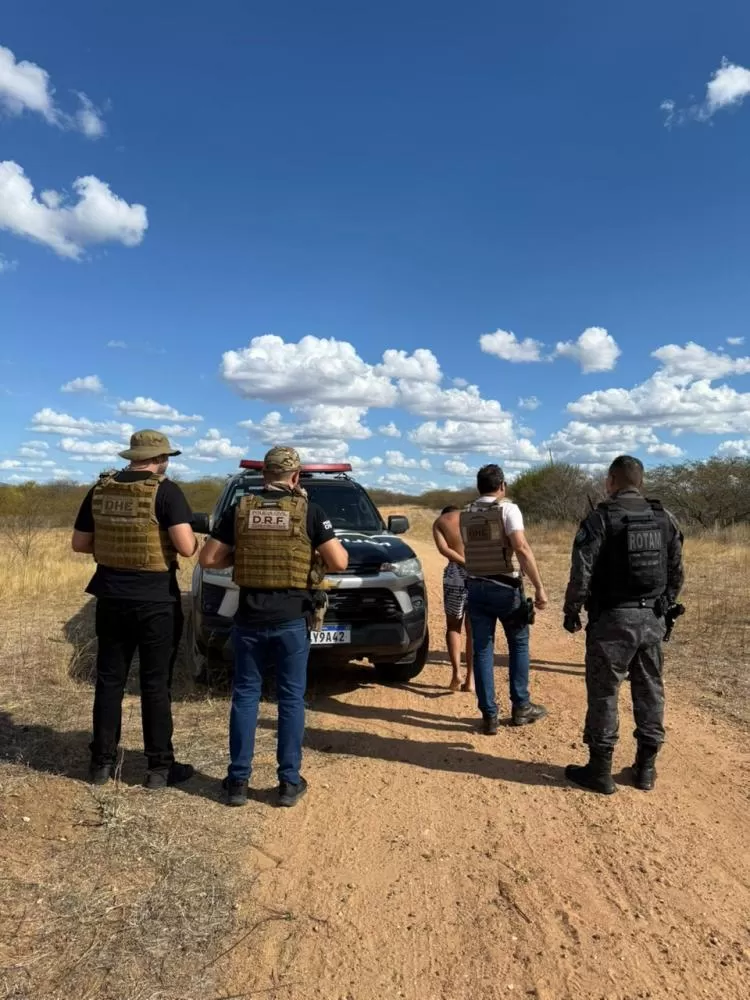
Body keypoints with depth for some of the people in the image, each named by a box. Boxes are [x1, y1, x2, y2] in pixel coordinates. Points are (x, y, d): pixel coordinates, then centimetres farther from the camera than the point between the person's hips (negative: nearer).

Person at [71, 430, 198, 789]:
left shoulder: (100, 489, 3)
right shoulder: (166, 491, -13)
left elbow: (80, 543, 8)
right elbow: (186, 547, -21)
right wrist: (193, 540, 0)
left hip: (111, 598, 5)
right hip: (156, 602, -4)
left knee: (109, 680, 15)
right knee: (156, 684, 5)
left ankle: (102, 762, 24)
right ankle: (160, 766, 14)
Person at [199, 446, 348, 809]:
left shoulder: (240, 509, 1)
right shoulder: (308, 510, -5)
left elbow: (208, 559, 2)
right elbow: (339, 563, -9)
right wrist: (316, 557, 11)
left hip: (249, 617, 2)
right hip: (292, 618, -2)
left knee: (245, 696, 12)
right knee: (291, 699, 9)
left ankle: (238, 781, 18)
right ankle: (289, 782, 15)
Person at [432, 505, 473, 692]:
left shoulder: (439, 521, 14)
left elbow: (443, 549, -5)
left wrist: (466, 564, -10)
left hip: (456, 572, -2)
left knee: (453, 626, 14)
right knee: (473, 629, 13)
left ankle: (456, 673, -2)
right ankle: (470, 679, 11)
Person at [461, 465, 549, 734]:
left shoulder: (465, 515, 8)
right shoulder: (507, 509, -9)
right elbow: (522, 549, -20)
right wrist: (539, 587, -19)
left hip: (476, 587, 4)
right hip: (505, 587, -4)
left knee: (482, 650, 7)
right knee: (519, 644, 14)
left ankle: (489, 716, 9)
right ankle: (520, 707, 21)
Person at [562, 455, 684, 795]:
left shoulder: (600, 519, -11)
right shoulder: (665, 518, 6)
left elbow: (581, 573, -14)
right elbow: (676, 572, 11)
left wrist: (571, 612, -2)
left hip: (612, 619, -5)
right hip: (652, 619, 5)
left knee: (603, 693, 4)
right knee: (650, 691, 15)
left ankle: (600, 770, 12)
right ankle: (646, 768, 24)